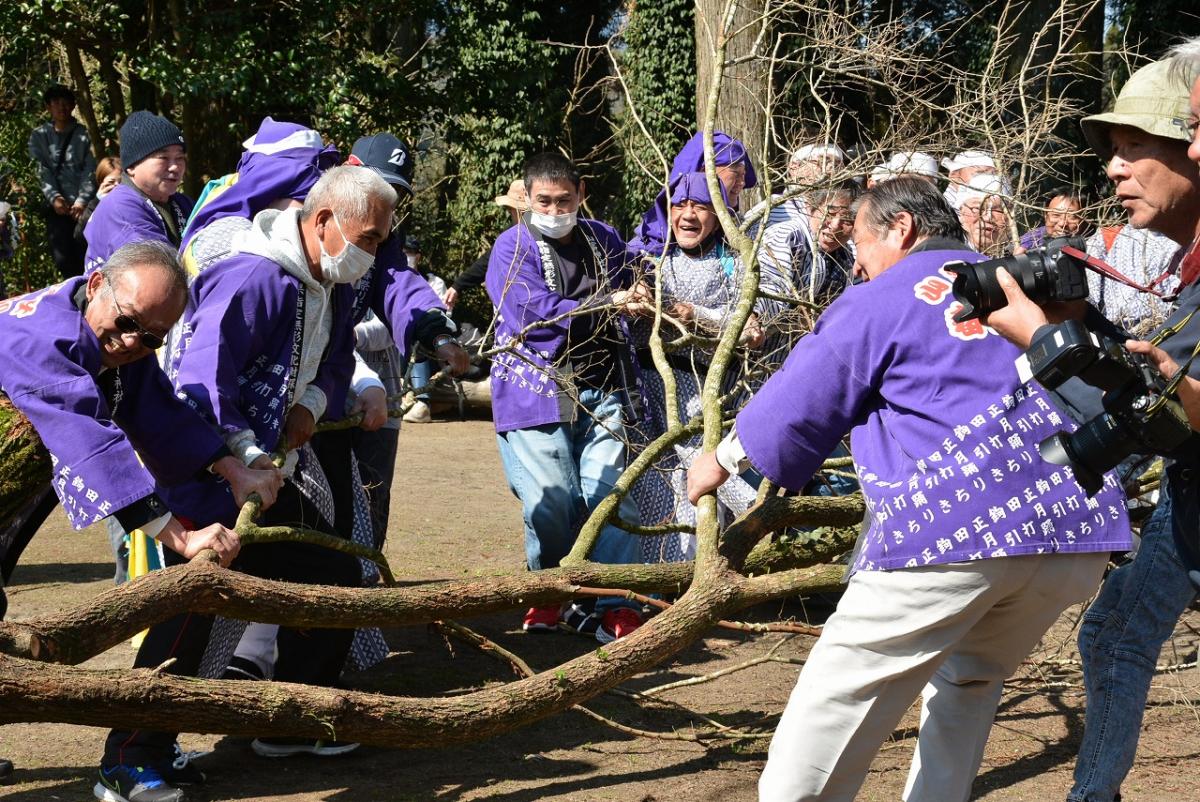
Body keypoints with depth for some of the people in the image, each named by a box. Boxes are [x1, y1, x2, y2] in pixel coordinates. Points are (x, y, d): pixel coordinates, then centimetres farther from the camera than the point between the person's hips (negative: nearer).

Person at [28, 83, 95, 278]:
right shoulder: (39, 136, 11)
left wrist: (82, 200, -13)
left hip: (82, 205, -1)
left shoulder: (83, 135, 8)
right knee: (62, 258, -7)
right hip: (57, 206, 1)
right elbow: (42, 171, 2)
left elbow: (90, 171, 0)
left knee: (83, 255, -10)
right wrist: (54, 197, -13)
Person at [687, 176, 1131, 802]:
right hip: (1081, 529, 6)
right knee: (969, 679, 25)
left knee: (842, 695, 2)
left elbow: (793, 412, 11)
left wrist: (723, 460, 28)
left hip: (952, 524, -6)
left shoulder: (877, 302, 7)